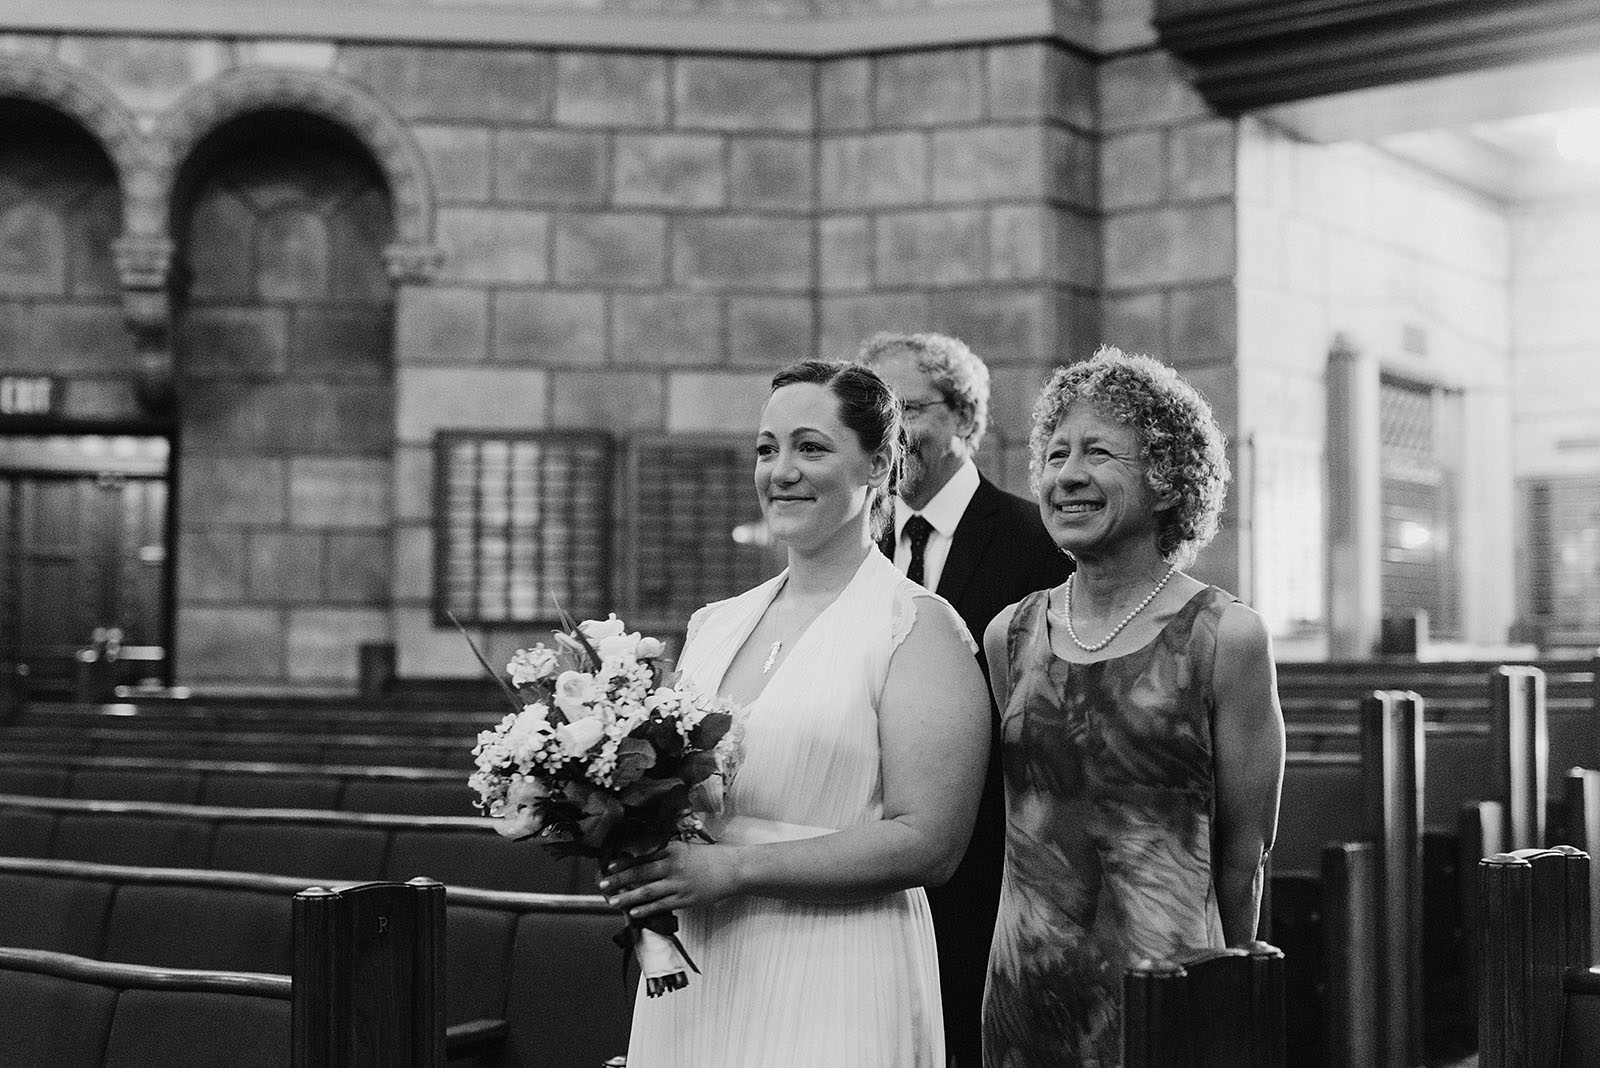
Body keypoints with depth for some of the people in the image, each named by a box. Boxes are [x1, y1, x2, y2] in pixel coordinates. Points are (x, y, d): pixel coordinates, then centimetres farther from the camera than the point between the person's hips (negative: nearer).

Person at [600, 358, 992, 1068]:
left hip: (833, 988, -5)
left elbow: (928, 842, -15)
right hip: (690, 979, 5)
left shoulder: (918, 628, -7)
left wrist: (729, 868, -18)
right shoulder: (713, 625, 10)